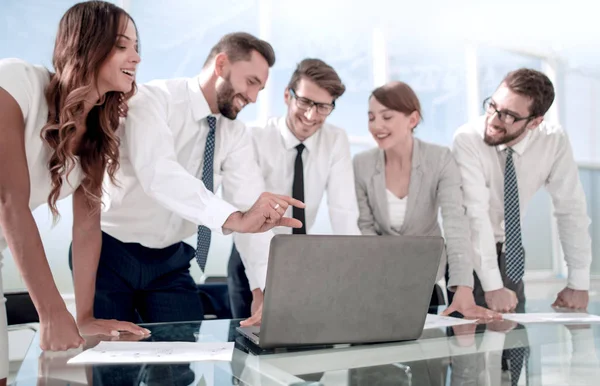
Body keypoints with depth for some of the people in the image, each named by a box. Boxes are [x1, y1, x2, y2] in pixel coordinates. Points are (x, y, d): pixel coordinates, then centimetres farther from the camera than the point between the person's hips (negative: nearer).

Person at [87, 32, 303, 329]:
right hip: (110, 252, -4)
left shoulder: (235, 134, -2)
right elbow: (158, 173, -37)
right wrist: (234, 219, -48)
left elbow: (251, 206, -12)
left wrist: (264, 286, -23)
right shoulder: (153, 100, -19)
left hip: (169, 261, 5)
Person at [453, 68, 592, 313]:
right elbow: (475, 213, -32)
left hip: (509, 251, 3)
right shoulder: (468, 139, -26)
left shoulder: (554, 140, -15)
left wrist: (578, 283, -13)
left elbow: (571, 208, -12)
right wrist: (492, 286, -35)